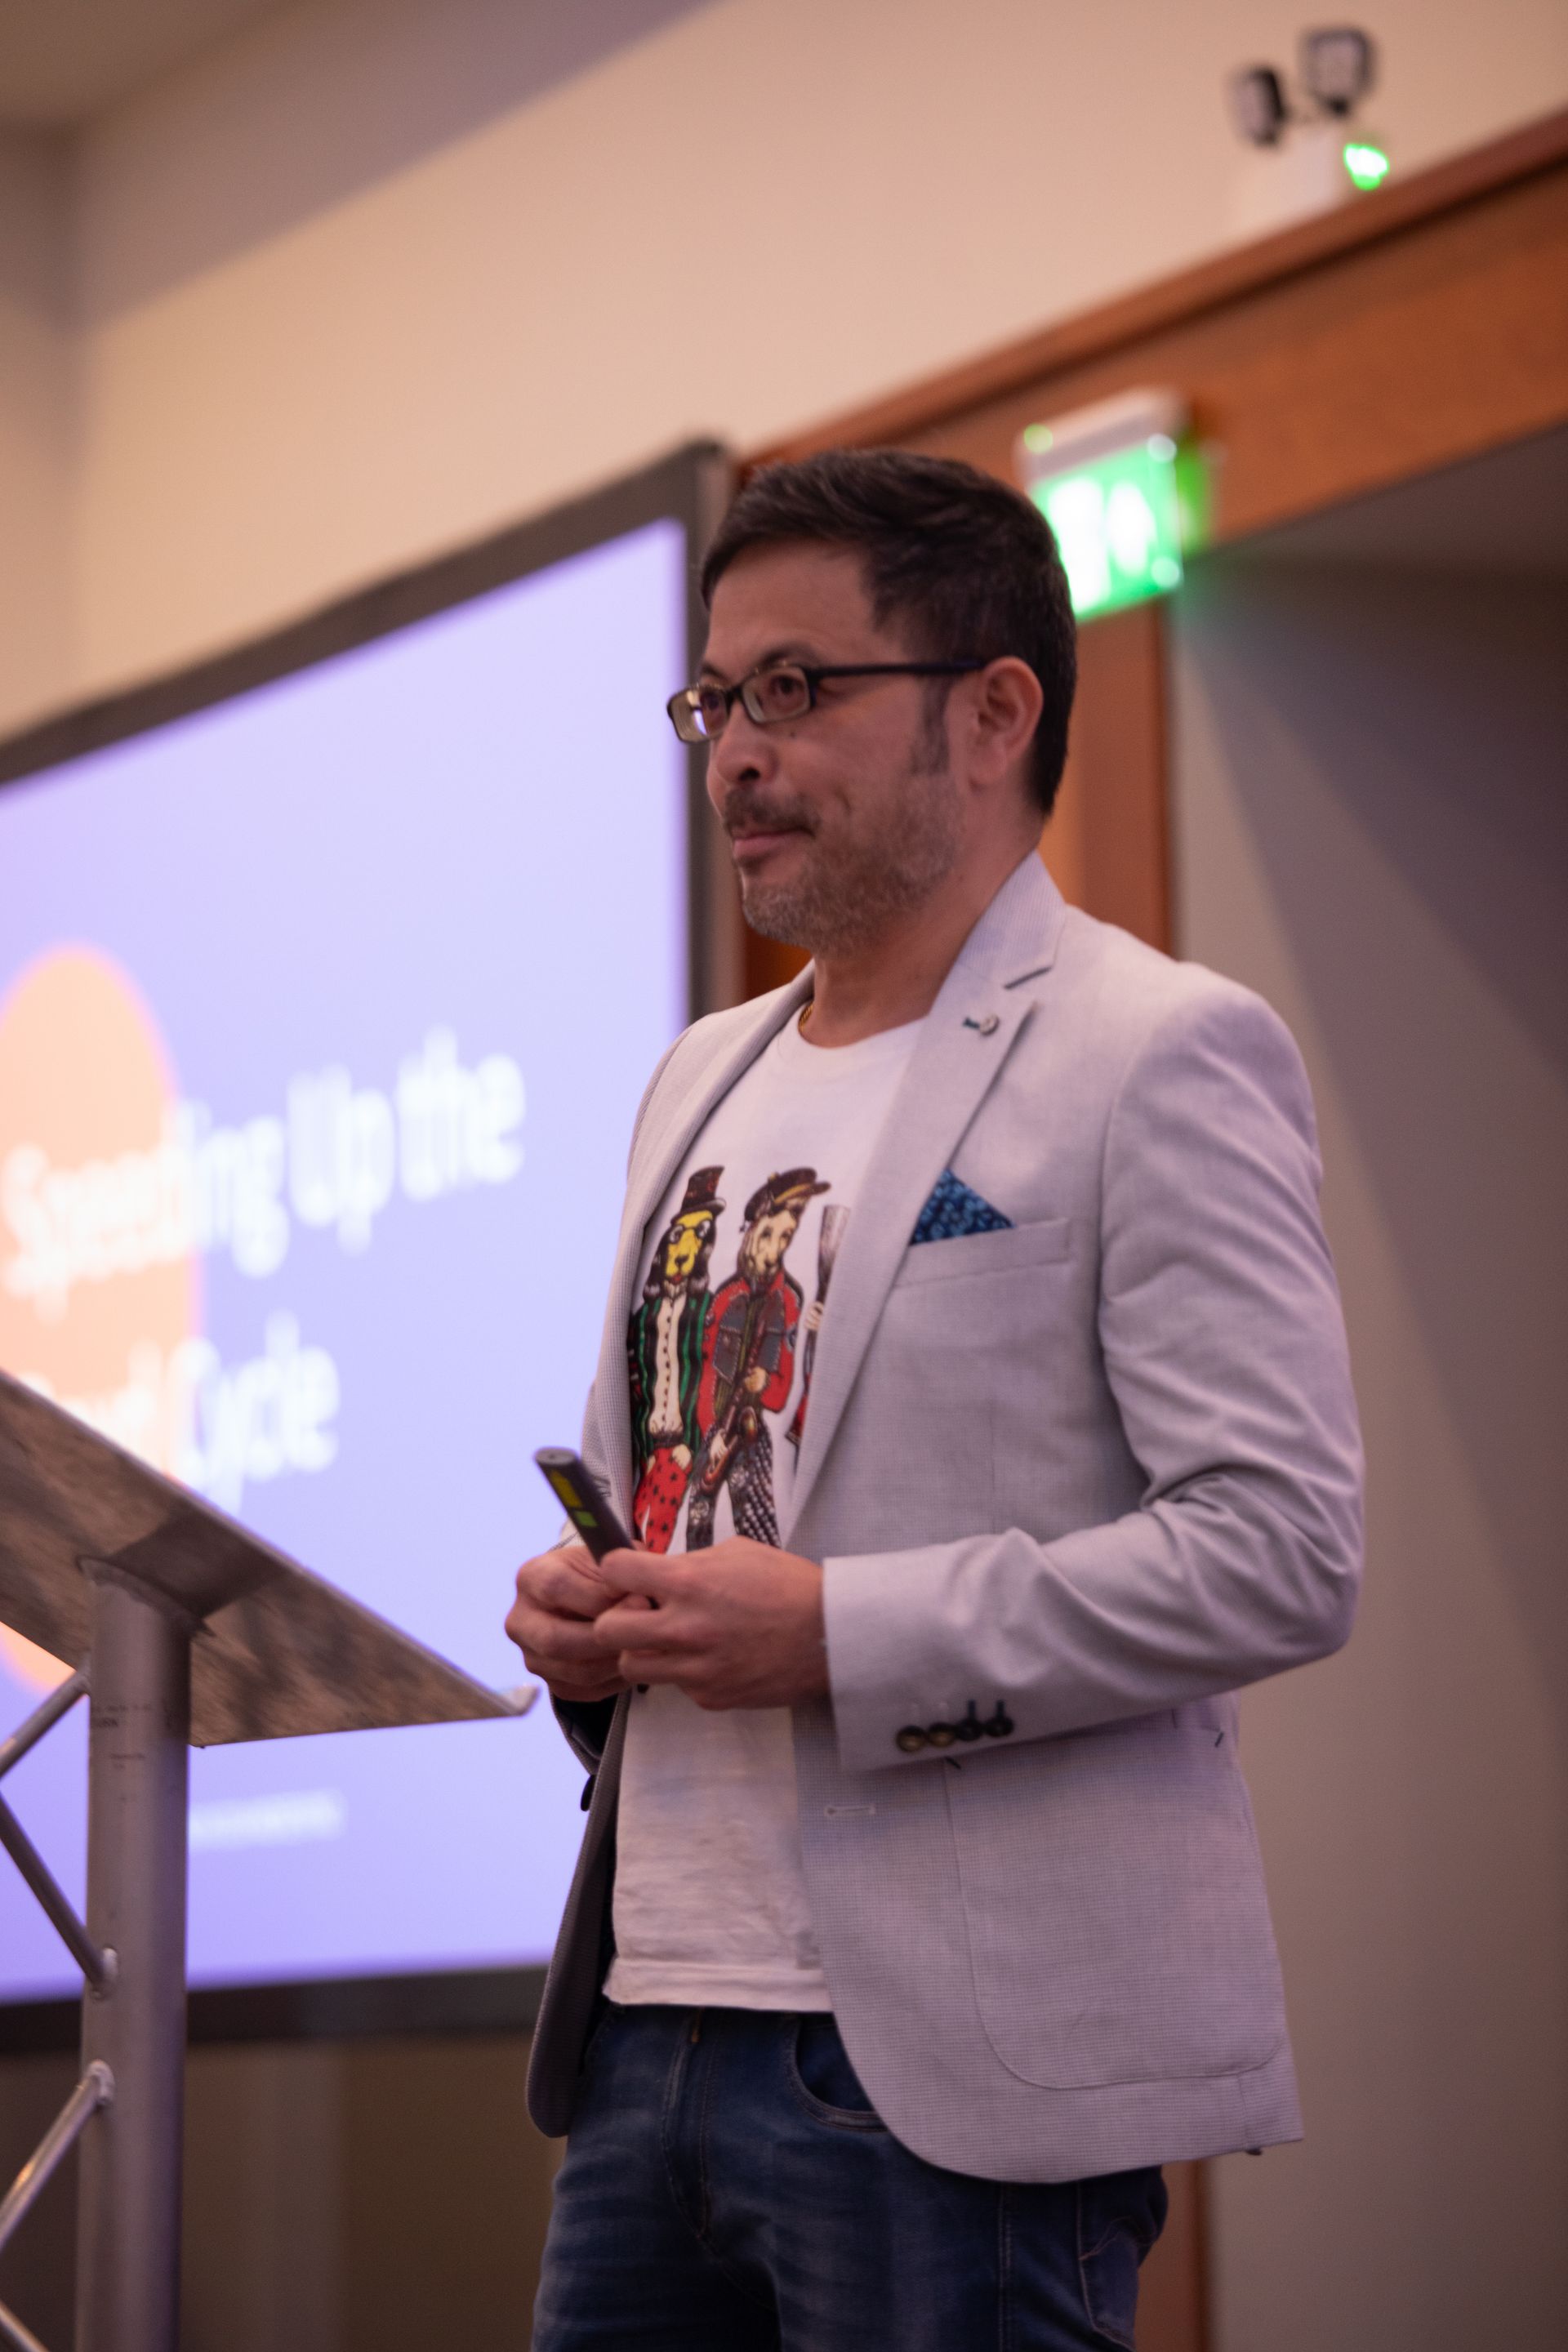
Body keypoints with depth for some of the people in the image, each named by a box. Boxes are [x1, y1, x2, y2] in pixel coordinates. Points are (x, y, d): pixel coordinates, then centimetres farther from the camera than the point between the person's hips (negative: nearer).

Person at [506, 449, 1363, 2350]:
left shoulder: (1160, 1056, -5)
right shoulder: (705, 1080, 19)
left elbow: (1284, 1549, -14)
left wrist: (840, 1635, -18)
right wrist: (585, 1613, 5)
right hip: (652, 2027, 7)